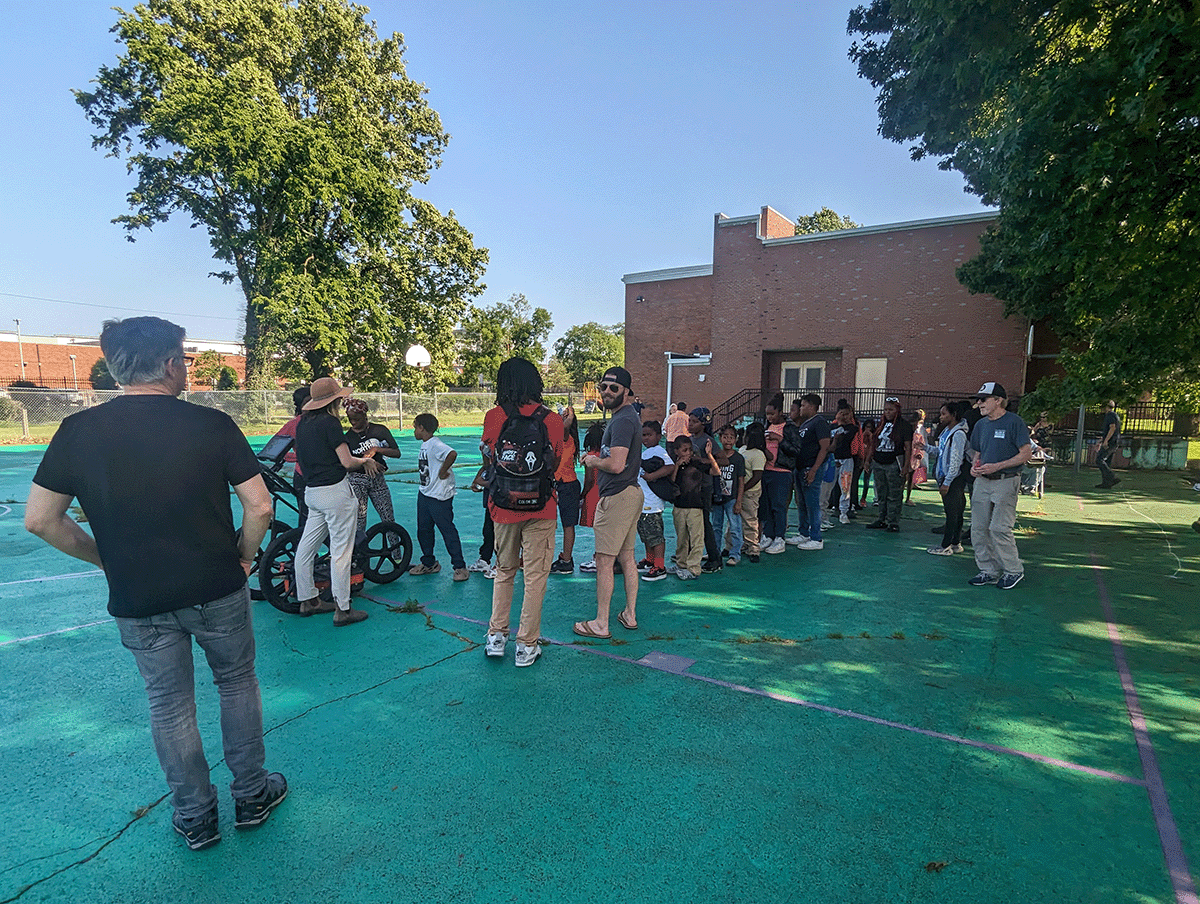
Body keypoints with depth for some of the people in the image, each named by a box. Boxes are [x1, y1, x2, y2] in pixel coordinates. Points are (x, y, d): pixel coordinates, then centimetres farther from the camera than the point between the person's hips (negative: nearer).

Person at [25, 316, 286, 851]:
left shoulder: (78, 431, -5)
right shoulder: (212, 424, -12)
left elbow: (39, 520, -1)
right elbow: (259, 507, -12)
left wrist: (110, 560, 11)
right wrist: (242, 559, 5)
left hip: (137, 601, 2)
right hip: (216, 590, -1)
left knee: (169, 706, 16)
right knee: (238, 684, 18)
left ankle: (195, 819, 31)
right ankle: (252, 796, 31)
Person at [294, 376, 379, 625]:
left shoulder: (303, 423, 11)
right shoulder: (329, 422, -13)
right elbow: (347, 462, -16)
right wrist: (366, 461, 4)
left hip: (311, 491, 9)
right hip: (335, 492, -9)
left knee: (306, 547, 15)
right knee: (340, 551, -2)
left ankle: (308, 600, 29)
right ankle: (342, 610, 3)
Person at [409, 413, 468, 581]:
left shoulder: (435, 444, -19)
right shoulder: (424, 445, 12)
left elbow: (452, 454, -36)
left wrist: (442, 472, -26)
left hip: (439, 497, -10)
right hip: (424, 494, 10)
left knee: (448, 531, -3)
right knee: (423, 530, 16)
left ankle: (460, 567, 6)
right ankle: (429, 563, 31)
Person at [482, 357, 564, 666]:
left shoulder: (493, 417, -5)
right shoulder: (552, 420, -6)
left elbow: (489, 457, 9)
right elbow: (556, 464, 2)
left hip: (503, 507, 2)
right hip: (540, 509, -1)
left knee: (504, 571, 20)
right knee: (535, 577, 7)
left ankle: (496, 636, 22)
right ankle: (526, 646, 14)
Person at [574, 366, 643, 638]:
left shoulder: (622, 420, -18)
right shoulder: (628, 415, 16)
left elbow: (616, 464, -25)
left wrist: (593, 461, -8)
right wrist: (597, 457, 13)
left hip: (617, 497, -11)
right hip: (632, 492, 11)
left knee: (604, 561, -4)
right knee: (626, 557, 16)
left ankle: (600, 624, 4)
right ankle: (630, 615, 25)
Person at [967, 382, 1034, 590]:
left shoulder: (1014, 422, -8)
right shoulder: (981, 425, 13)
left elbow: (1026, 453, -11)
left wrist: (997, 466, -18)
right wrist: (975, 465, 1)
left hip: (1006, 481, -7)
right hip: (982, 481, 7)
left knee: (999, 528, -9)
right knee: (978, 529, 6)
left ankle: (1013, 570, 10)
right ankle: (988, 571, 18)